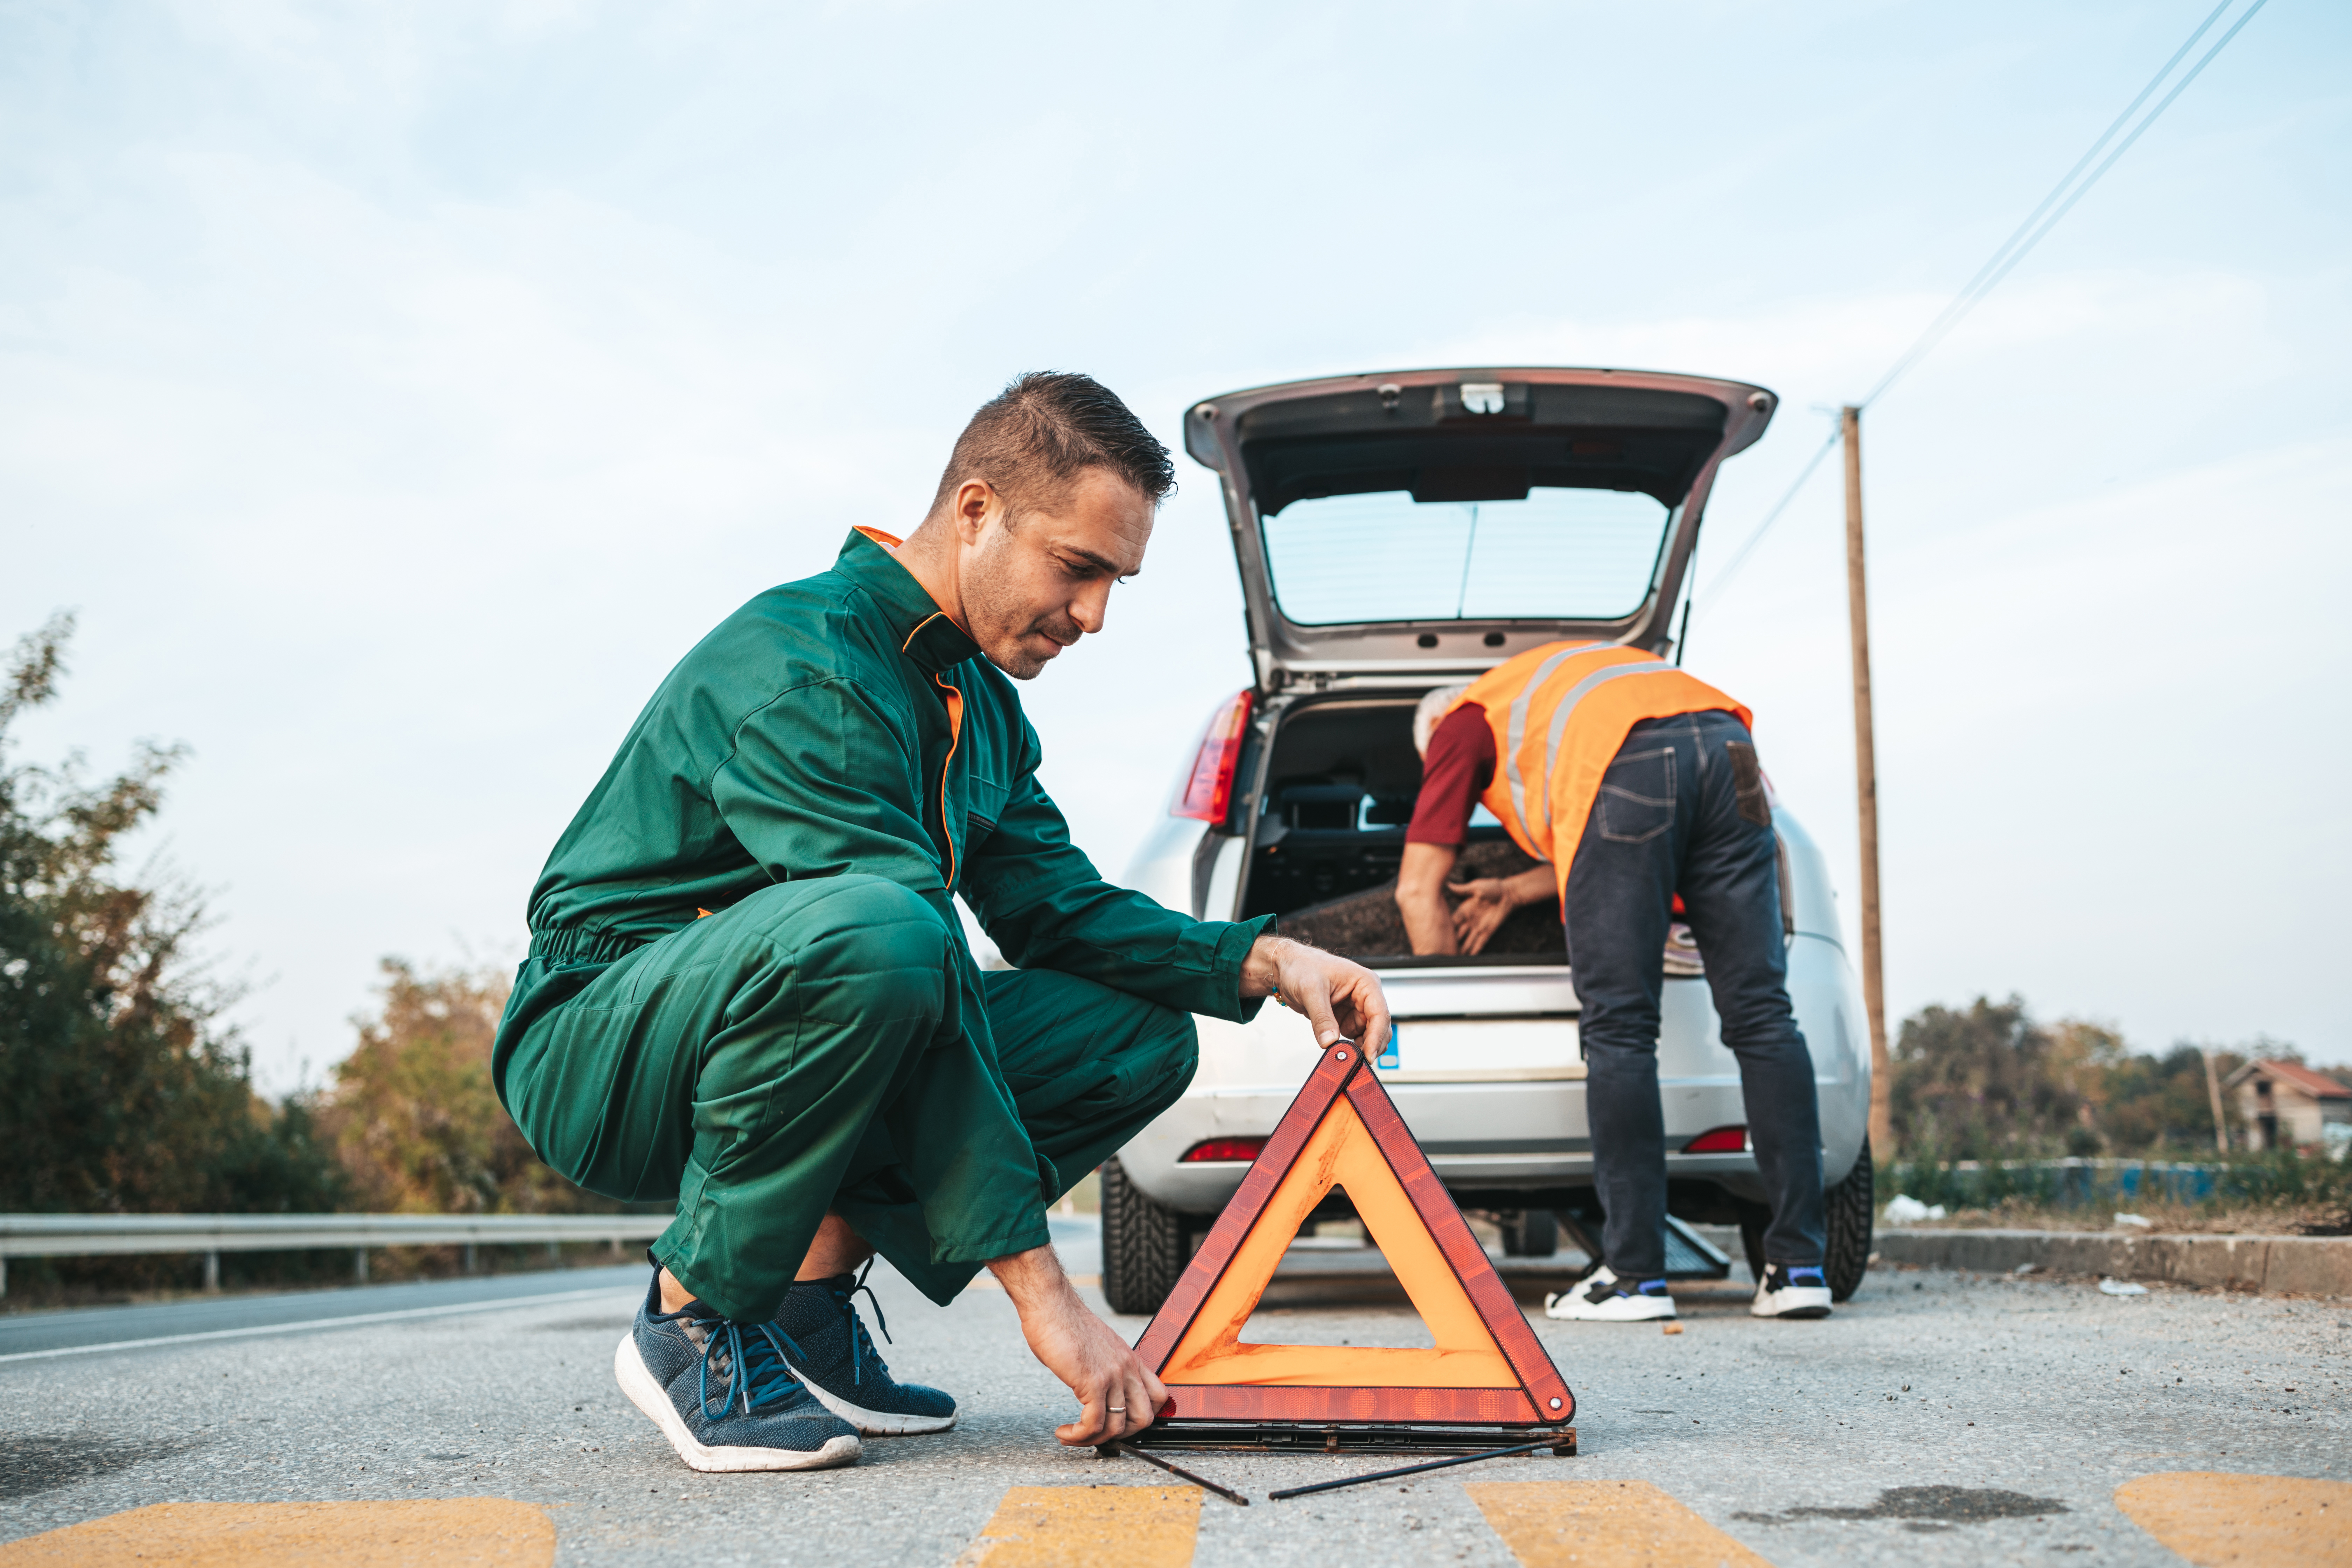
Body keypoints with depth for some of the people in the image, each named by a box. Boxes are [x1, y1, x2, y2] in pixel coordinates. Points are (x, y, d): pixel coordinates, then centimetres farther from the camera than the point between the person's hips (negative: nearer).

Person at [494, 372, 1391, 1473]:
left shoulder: (981, 699, 9)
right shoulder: (803, 668, -23)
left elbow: (1057, 908, 11)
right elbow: (923, 961, -29)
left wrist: (1267, 964, -6)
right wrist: (1039, 1290, -32)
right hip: (598, 1054, -9)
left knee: (1141, 1032, -1)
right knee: (872, 933, -39)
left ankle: (807, 1289, -3)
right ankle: (697, 1311, -18)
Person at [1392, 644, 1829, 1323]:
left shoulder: (1463, 722, 29)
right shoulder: (1557, 681, 45)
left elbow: (1418, 890, 23)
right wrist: (1516, 892, 51)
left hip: (1624, 769, -5)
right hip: (1726, 752, 6)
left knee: (1619, 1030, -1)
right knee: (1761, 1014, 4)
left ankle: (1635, 1275, -2)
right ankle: (1799, 1267, 2)